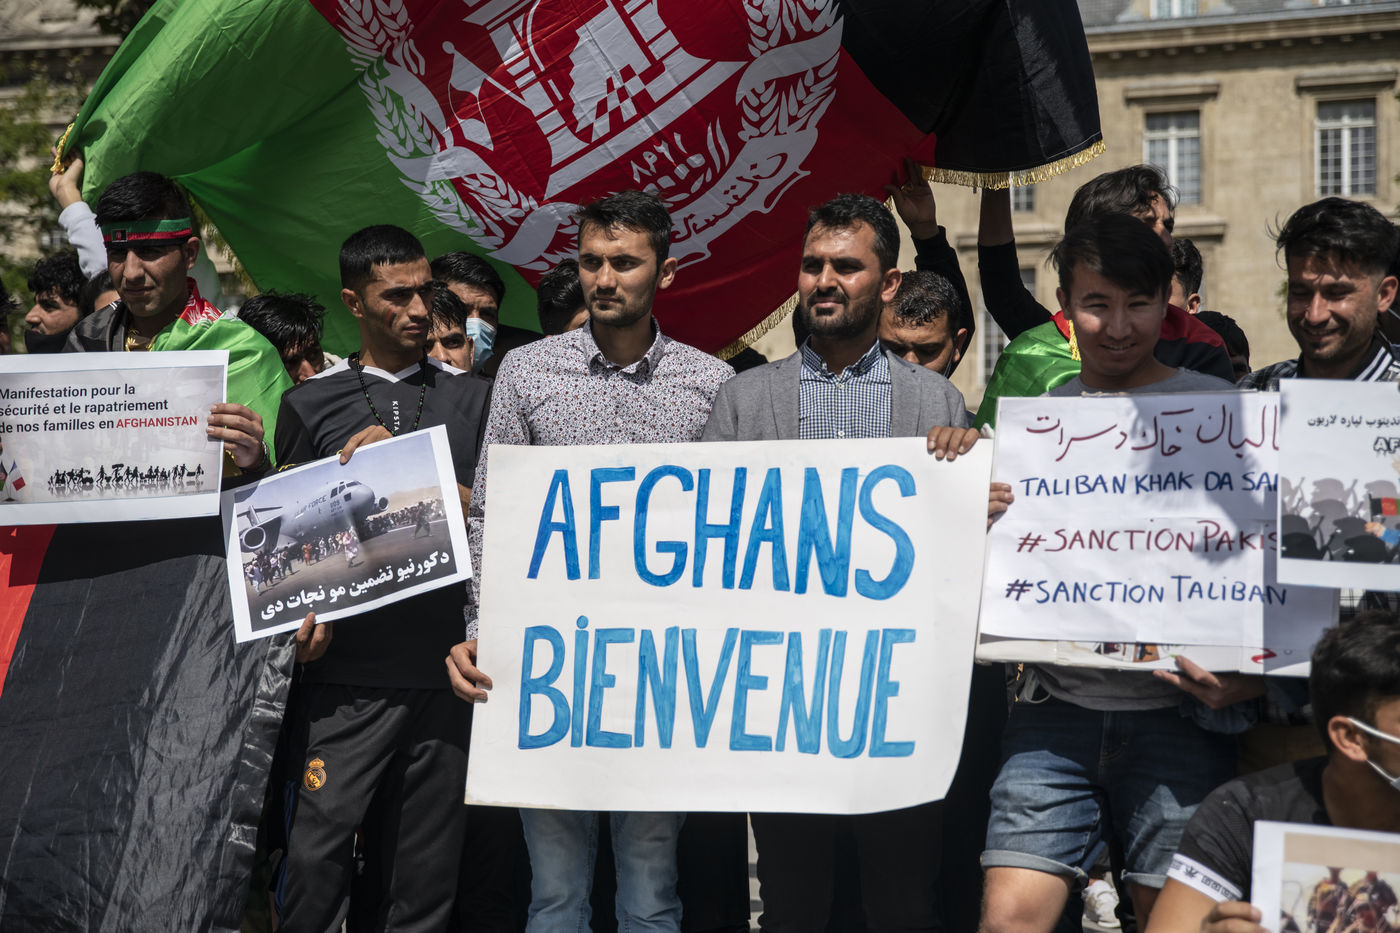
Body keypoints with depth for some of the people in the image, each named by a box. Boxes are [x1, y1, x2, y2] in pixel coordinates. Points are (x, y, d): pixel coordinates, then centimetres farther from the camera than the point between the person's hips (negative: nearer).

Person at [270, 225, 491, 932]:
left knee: (423, 874, 5)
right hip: (343, 669, -1)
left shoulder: (471, 399, 14)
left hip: (442, 668, 1)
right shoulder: (311, 404, 10)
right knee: (313, 858, -8)